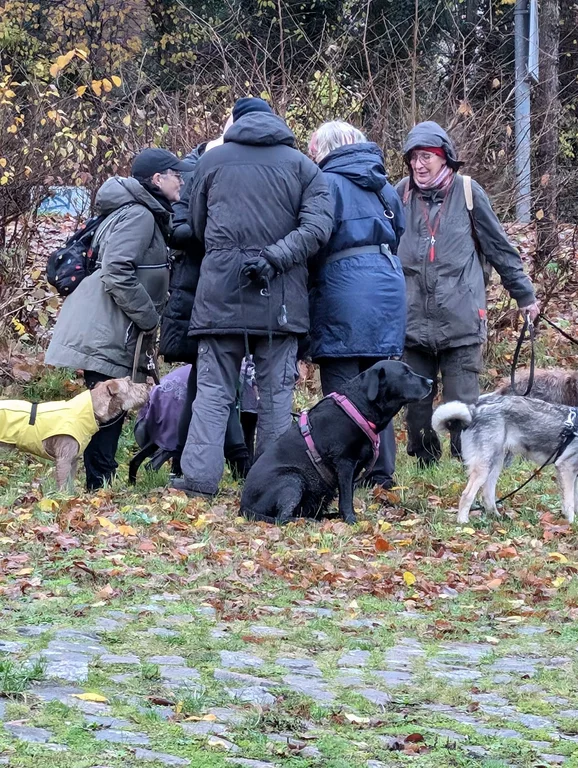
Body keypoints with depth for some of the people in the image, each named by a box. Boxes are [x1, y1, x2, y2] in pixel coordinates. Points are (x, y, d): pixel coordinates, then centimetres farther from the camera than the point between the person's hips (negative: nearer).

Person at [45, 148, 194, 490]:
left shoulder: (149, 214, 17)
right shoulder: (137, 215, -15)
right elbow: (116, 274, -23)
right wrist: (149, 318, -16)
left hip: (111, 333, 10)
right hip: (106, 333, -10)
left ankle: (101, 485, 14)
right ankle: (99, 486, -7)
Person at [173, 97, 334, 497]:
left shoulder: (212, 160, 8)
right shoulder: (301, 165, 6)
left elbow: (197, 225, 16)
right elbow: (318, 225, -8)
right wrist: (274, 258, -11)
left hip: (221, 288, 0)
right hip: (280, 296, 0)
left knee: (214, 389, 3)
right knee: (276, 390, 6)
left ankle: (200, 476, -7)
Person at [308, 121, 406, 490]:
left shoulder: (328, 183, -3)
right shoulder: (384, 186, 18)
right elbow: (400, 236, 20)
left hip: (345, 283, -7)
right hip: (390, 285, 7)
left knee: (341, 383, -3)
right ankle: (381, 471, 11)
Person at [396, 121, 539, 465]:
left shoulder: (467, 192, 2)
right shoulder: (402, 194, 6)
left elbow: (500, 247, 9)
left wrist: (525, 294, 13)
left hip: (461, 320, -2)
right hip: (414, 320, 2)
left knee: (463, 401, -4)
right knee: (416, 402, 6)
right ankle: (425, 461, 17)